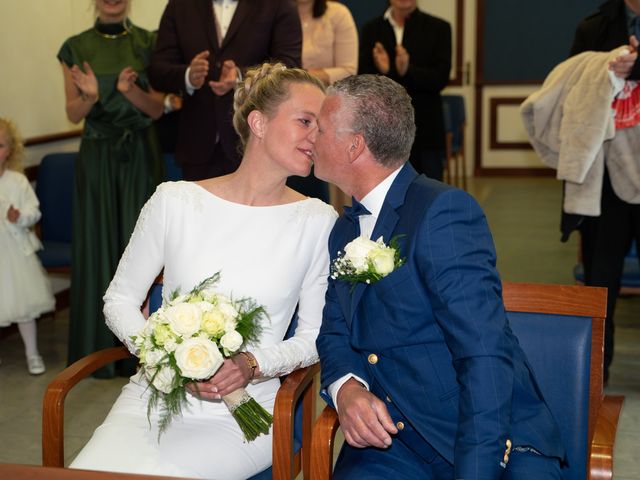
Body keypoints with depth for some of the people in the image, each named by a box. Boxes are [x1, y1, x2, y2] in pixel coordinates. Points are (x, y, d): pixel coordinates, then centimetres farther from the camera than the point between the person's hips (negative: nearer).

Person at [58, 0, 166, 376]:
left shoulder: (149, 44, 2)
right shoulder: (76, 48, 3)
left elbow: (158, 108, -1)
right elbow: (74, 114, 2)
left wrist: (131, 90, -20)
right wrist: (90, 95, -19)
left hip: (141, 156, 0)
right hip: (97, 158, 1)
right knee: (98, 245, 4)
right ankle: (99, 346, 15)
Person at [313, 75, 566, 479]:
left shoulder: (445, 211, -13)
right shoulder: (344, 231, 14)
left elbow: (486, 355, -20)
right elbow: (335, 333, 17)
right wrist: (346, 389, -6)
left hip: (494, 439, -5)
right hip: (393, 440, 6)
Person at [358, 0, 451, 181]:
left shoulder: (438, 28, 3)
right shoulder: (371, 29, 7)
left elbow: (440, 78, -7)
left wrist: (408, 71, -24)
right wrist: (382, 71, -21)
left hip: (426, 130, -1)